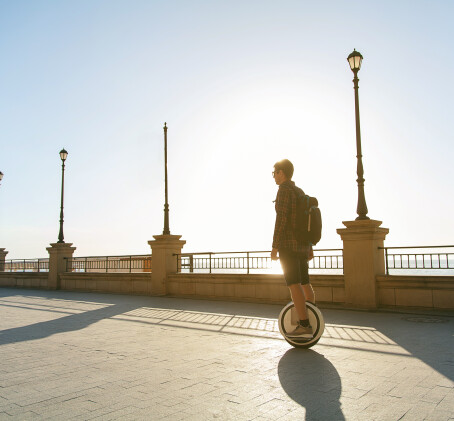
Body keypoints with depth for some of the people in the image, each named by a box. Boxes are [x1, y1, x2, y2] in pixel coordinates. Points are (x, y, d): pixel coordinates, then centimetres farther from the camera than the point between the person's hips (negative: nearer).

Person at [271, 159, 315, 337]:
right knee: (304, 283, 12)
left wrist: (274, 246, -18)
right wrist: (310, 247, 21)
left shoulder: (284, 189, -9)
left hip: (288, 244, -9)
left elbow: (281, 219, -18)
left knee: (294, 284, -10)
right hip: (302, 244, 9)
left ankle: (304, 326, -13)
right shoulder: (300, 192, 18)